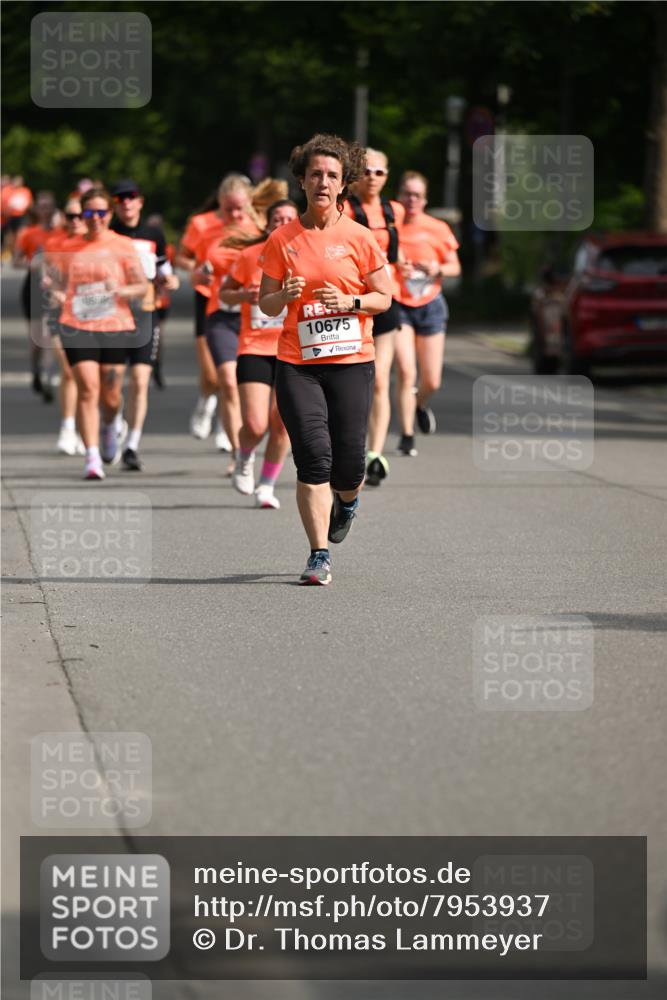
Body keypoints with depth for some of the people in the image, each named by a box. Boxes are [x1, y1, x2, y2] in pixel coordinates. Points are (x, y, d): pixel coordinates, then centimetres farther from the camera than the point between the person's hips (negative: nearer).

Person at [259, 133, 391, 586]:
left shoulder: (360, 238, 2)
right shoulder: (282, 239, 4)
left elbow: (385, 297, 6)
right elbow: (266, 304, 8)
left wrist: (350, 302, -13)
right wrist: (286, 296, -14)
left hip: (352, 361, 0)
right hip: (297, 363, 0)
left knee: (349, 463, -2)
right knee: (313, 459, -9)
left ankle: (347, 501, 36)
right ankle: (320, 556, -2)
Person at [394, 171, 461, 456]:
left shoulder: (437, 229, -1)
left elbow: (455, 267, 7)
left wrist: (439, 269, -14)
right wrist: (393, 268, -17)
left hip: (430, 305, 2)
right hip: (397, 305, -2)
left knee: (432, 381, 5)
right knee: (405, 371, -17)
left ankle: (420, 404, 41)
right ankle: (407, 435, -7)